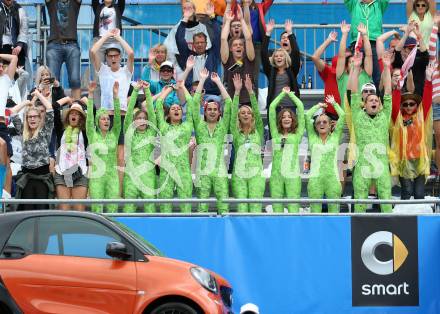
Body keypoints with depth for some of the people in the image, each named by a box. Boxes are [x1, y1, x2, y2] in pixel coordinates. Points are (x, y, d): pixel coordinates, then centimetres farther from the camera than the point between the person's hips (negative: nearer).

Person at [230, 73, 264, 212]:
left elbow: (257, 112, -1)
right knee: (241, 207, -4)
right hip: (239, 174, 1)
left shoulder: (258, 131, 11)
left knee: (255, 206, -8)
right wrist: (237, 91, -10)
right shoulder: (236, 133, 11)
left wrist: (250, 91, -10)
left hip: (256, 173, -1)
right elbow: (232, 114, 0)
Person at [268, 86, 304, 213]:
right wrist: (283, 93, 22)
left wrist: (290, 94, 19)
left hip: (292, 174, -2)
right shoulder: (276, 133, 13)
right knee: (277, 207, 0)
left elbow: (300, 107, 8)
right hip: (276, 174, 2)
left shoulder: (297, 134, 9)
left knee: (293, 207, -7)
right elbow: (272, 107, 14)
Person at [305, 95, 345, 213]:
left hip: (332, 177, 0)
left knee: (334, 208, -3)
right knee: (315, 209, -3)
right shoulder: (313, 138, 11)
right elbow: (307, 116, 8)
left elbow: (342, 116, 7)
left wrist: (334, 103, 20)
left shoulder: (335, 137, 11)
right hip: (315, 177, 0)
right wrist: (319, 106, 20)